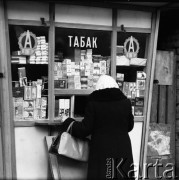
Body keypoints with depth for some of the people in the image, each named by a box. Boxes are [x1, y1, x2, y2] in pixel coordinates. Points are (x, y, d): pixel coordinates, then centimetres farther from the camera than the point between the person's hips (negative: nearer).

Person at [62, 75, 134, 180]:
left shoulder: (93, 103, -7)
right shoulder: (125, 102, 1)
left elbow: (85, 129, -7)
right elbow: (130, 126, 11)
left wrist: (68, 122, 8)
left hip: (101, 150, -2)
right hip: (123, 149, 3)